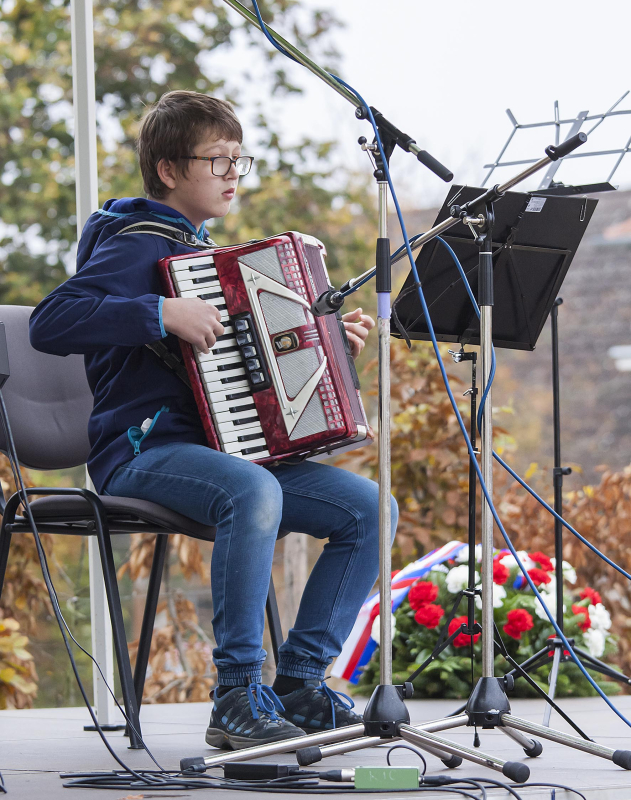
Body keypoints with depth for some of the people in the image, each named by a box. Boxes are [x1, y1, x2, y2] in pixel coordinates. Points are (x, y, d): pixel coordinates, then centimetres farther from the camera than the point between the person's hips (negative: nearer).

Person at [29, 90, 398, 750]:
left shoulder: (203, 251, 22)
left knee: (368, 508, -8)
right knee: (253, 493, -39)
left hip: (217, 446, 9)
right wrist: (164, 314, -27)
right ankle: (237, 698, -32)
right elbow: (49, 323, -22)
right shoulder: (137, 246, -6)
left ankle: (300, 683, -4)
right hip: (141, 450, -9)